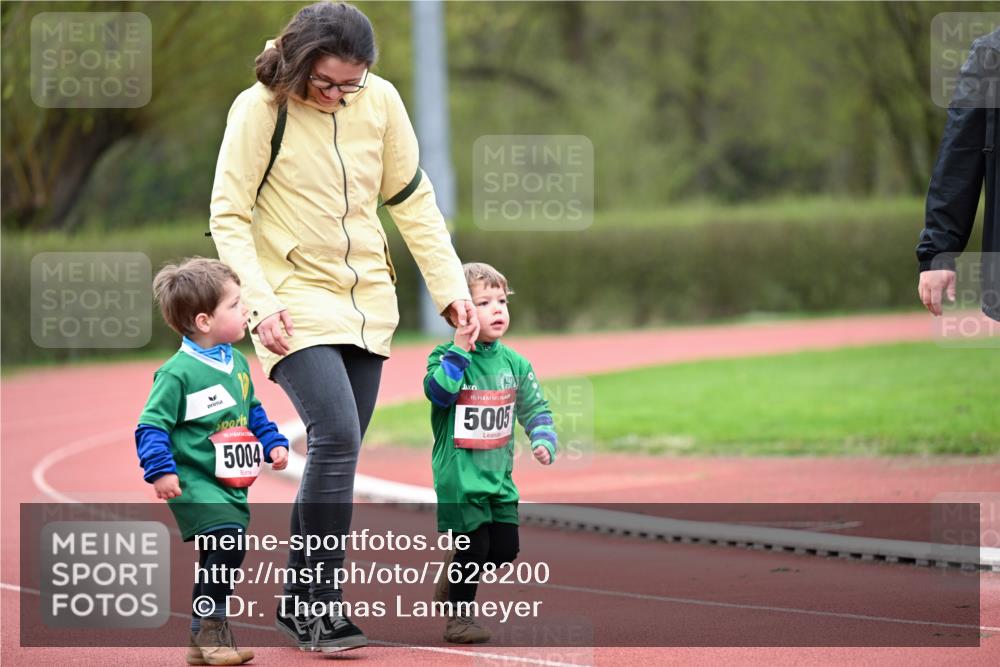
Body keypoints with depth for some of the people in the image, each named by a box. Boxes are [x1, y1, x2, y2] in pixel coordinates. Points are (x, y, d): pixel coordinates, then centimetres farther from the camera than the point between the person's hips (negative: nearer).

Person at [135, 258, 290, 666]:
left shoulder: (236, 362, 11)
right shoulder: (178, 372, -14)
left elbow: (252, 411, 25)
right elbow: (152, 426, -14)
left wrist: (273, 443, 13)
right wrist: (160, 470, -24)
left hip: (231, 486, 8)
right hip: (194, 483, -8)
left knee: (219, 560, 12)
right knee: (228, 540, -24)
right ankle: (208, 632, -13)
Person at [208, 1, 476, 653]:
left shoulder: (381, 100, 0)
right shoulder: (260, 109, -12)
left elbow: (413, 200, 10)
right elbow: (229, 218, -8)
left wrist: (451, 284, 5)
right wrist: (261, 300, -21)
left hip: (368, 300, 5)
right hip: (296, 300, -5)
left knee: (339, 451, 6)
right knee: (337, 435, -20)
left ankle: (298, 600, 18)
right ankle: (321, 605, -15)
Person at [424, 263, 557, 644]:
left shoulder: (513, 363, 5)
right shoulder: (448, 356, -10)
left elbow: (535, 408, 11)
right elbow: (438, 392, -28)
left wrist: (543, 440, -6)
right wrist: (461, 349, -30)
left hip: (498, 474, 6)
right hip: (458, 474, -6)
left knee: (505, 549, 5)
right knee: (474, 547, -6)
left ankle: (455, 577, 32)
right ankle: (458, 616, 14)